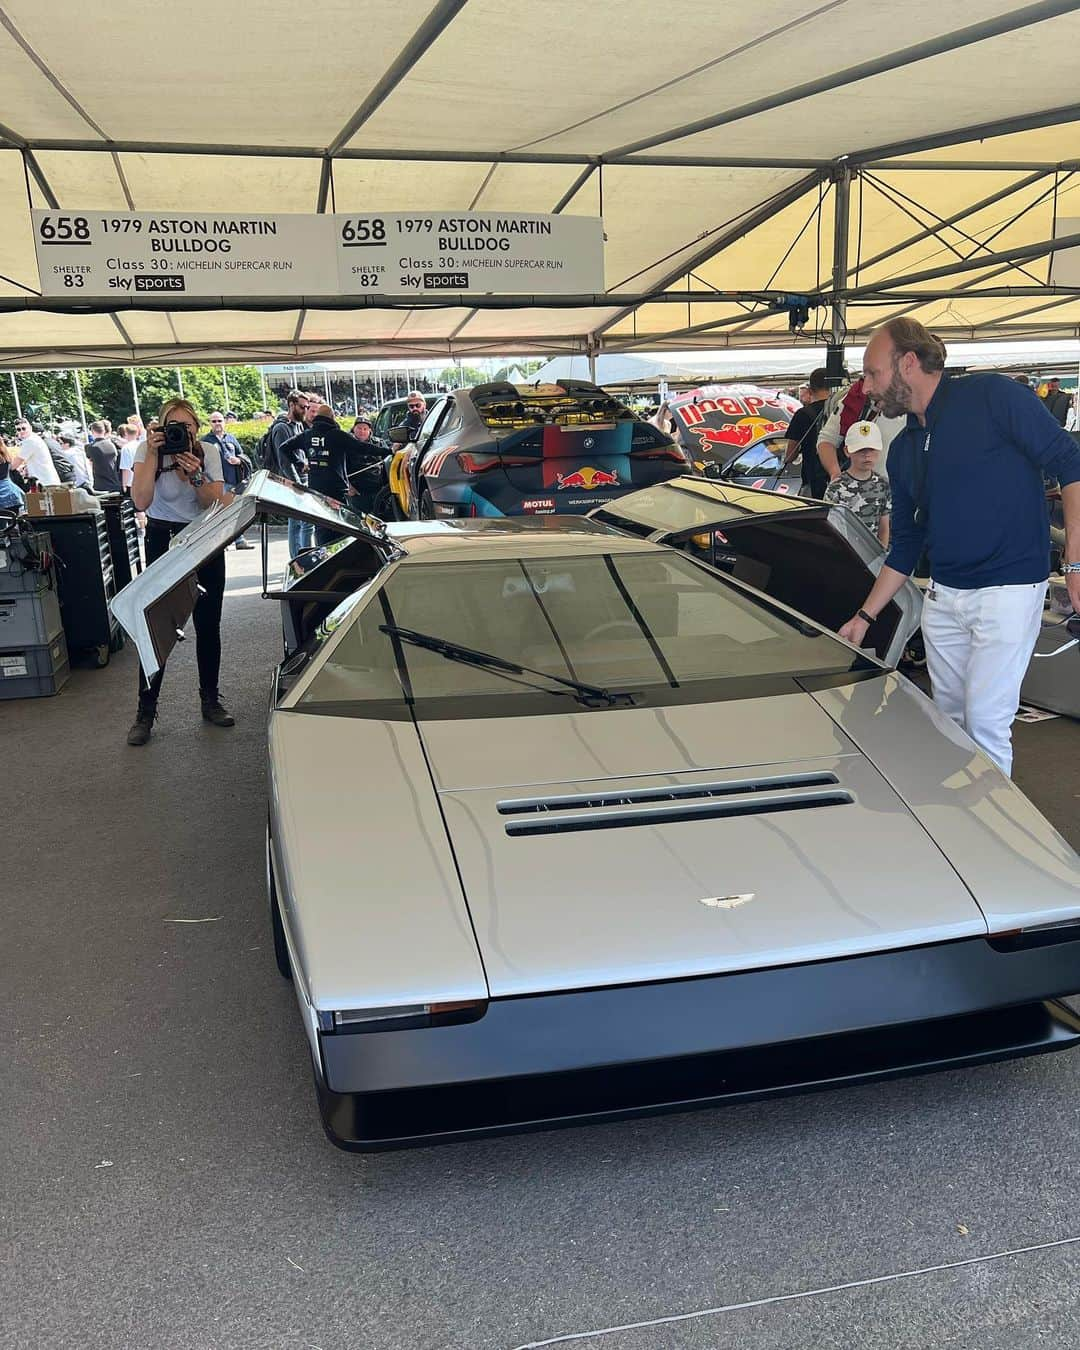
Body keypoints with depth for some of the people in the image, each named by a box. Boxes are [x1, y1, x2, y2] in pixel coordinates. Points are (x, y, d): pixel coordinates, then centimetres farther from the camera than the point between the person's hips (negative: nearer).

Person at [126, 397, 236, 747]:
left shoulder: (209, 453, -4)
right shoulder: (147, 451, -10)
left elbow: (217, 505, -9)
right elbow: (141, 502, -24)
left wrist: (196, 475, -25)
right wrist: (153, 454, -26)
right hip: (163, 541, -2)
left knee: (208, 625, 6)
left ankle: (210, 701, 21)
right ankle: (146, 711, 4)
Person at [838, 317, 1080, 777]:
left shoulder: (991, 396, -8)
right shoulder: (903, 450, 13)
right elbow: (904, 548, 18)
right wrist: (864, 617, 15)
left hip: (1008, 592, -7)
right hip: (942, 597, 7)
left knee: (985, 721, -5)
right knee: (948, 718, 12)